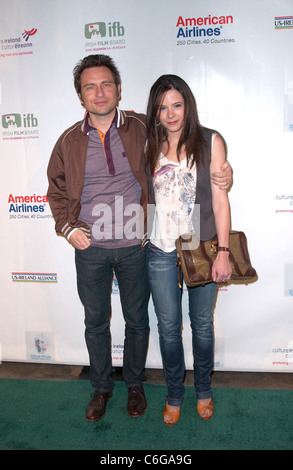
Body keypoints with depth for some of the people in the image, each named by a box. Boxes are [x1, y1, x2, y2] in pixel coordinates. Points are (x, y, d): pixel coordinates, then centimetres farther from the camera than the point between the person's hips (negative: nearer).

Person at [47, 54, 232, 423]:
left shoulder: (142, 129, -3)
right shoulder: (69, 140, 2)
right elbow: (56, 191, 12)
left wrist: (219, 174, -7)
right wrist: (68, 228, -3)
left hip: (135, 247, -1)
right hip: (90, 249, 2)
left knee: (137, 321, 13)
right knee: (96, 322, 15)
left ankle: (134, 385, 38)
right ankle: (101, 387, 38)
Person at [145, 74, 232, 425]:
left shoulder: (210, 142, -2)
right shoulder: (150, 147, 5)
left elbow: (220, 199, -5)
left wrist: (223, 251, -9)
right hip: (161, 252, 2)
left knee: (202, 325, 13)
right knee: (168, 328, 11)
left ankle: (203, 391, 37)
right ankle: (174, 394, 33)